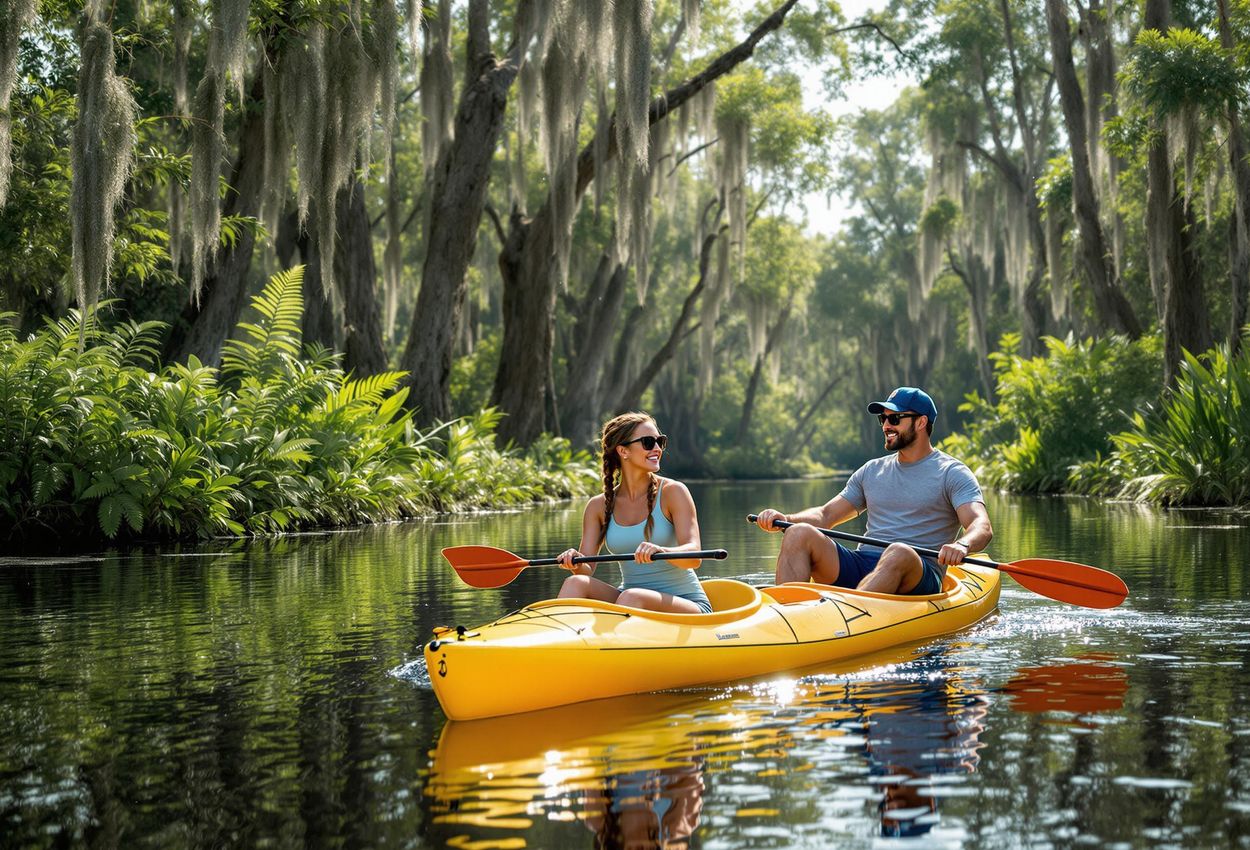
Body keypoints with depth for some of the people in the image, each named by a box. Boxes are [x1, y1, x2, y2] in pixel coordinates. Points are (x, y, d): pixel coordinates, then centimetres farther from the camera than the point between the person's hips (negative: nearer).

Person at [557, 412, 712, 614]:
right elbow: (587, 571, 0)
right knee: (575, 583, -21)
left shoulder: (673, 492, -6)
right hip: (633, 605, 4)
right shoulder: (599, 506, 4)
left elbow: (694, 557, -19)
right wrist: (576, 563, -25)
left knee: (632, 597, -33)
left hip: (685, 605, -3)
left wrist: (661, 551, -41)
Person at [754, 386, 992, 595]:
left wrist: (962, 545, -36)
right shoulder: (872, 470, 22)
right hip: (860, 566, 5)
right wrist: (784, 519, 0)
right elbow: (826, 515, 21)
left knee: (899, 553, -39)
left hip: (918, 579, -5)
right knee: (799, 534, -17)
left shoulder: (952, 474, 5)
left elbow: (982, 527, -11)